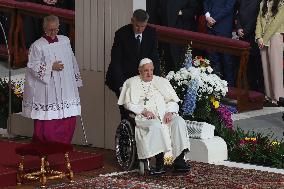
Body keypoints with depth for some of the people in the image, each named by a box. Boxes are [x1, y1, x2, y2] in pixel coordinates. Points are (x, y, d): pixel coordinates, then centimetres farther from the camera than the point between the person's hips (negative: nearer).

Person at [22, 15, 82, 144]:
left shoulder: (65, 41, 10)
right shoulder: (37, 46, -5)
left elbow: (72, 62, 17)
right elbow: (33, 67, -8)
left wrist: (76, 80, 17)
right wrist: (51, 68, -14)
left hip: (66, 89, 5)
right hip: (47, 92, -5)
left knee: (69, 121, 3)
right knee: (47, 124, -4)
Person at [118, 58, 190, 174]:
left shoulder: (162, 82, 23)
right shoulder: (132, 83, 15)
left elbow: (172, 101, 16)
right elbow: (129, 103, 3)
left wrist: (170, 112, -6)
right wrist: (144, 111, -12)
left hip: (164, 116, 3)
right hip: (144, 117, -3)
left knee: (179, 121, -28)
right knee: (156, 125, -38)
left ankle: (179, 160, -31)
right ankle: (159, 161, -37)